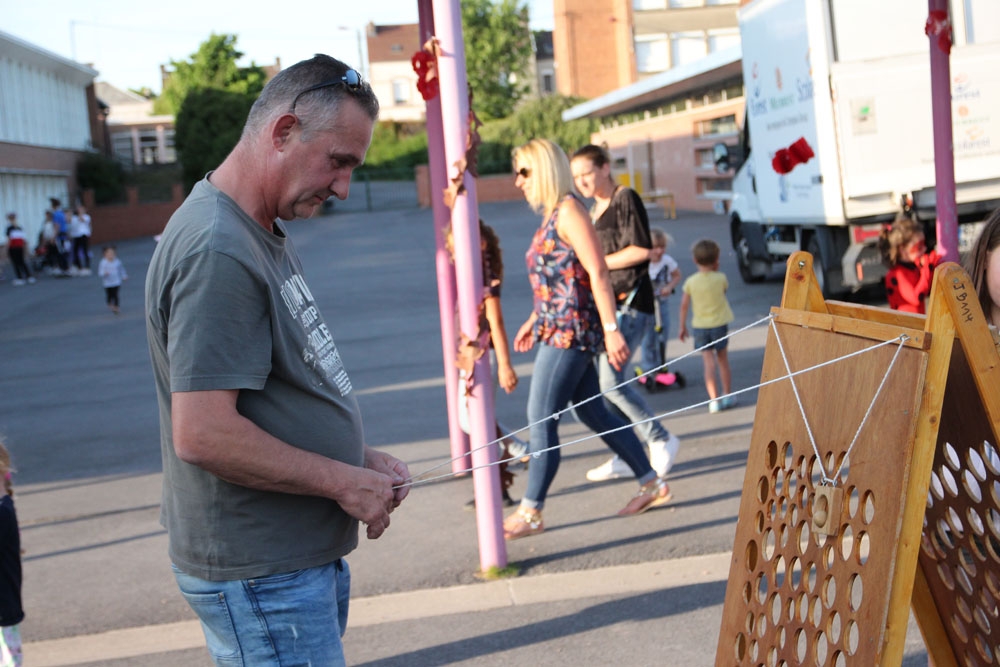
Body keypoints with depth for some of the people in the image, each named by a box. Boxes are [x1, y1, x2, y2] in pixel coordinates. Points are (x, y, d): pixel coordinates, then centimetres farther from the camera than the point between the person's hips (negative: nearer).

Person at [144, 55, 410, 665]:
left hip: (308, 552, 10)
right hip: (260, 576, -10)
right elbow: (203, 434, -27)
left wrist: (361, 457, 7)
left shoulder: (266, 237, 12)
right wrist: (343, 482, -18)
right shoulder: (216, 253, -22)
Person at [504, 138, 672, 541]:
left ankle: (530, 513, 0)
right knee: (593, 412, 14)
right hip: (557, 328, 10)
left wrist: (611, 329, -22)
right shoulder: (550, 216, 15)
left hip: (570, 330, -10)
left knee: (540, 418, -7)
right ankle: (653, 485, 23)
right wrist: (534, 321, 24)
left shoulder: (568, 211, -12)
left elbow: (597, 273, -18)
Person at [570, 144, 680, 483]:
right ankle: (624, 456, 12)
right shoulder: (595, 209, 19)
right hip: (606, 303, 9)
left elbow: (641, 250, -16)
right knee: (604, 381, 4)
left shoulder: (626, 199, -6)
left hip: (630, 302, -9)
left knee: (610, 381, -15)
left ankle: (661, 440, 1)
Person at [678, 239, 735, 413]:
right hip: (719, 323, 0)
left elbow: (684, 305, -2)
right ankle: (727, 395, 25)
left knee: (708, 361, -1)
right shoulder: (720, 278, -7)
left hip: (699, 326, 0)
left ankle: (714, 400, -8)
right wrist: (716, 271, 10)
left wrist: (683, 327, 9)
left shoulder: (691, 281, -5)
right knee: (723, 360, 14)